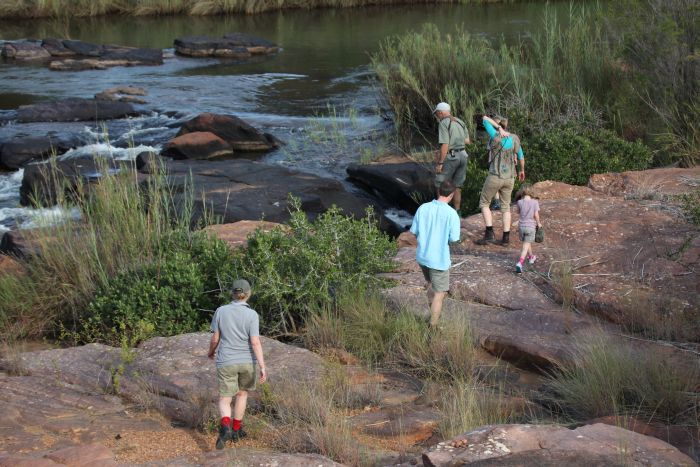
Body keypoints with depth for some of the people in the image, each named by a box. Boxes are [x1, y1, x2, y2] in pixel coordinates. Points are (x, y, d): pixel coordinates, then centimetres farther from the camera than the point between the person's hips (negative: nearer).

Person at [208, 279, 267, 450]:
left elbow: (215, 338, -2)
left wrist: (211, 351, 20)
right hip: (247, 361, 0)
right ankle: (236, 430, 31)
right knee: (242, 393, 26)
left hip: (226, 362, 0)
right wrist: (263, 367, -17)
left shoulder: (221, 311, -8)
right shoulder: (251, 315, -13)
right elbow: (255, 342, -19)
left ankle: (225, 428, -23)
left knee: (224, 401, 6)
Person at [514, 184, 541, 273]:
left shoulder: (520, 202, -6)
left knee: (527, 243, 24)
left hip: (521, 226, 3)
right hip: (531, 226, -3)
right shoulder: (535, 202, -10)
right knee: (525, 246, -2)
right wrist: (539, 223, 5)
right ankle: (520, 263, -17)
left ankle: (531, 257, 45)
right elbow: (536, 214, -11)